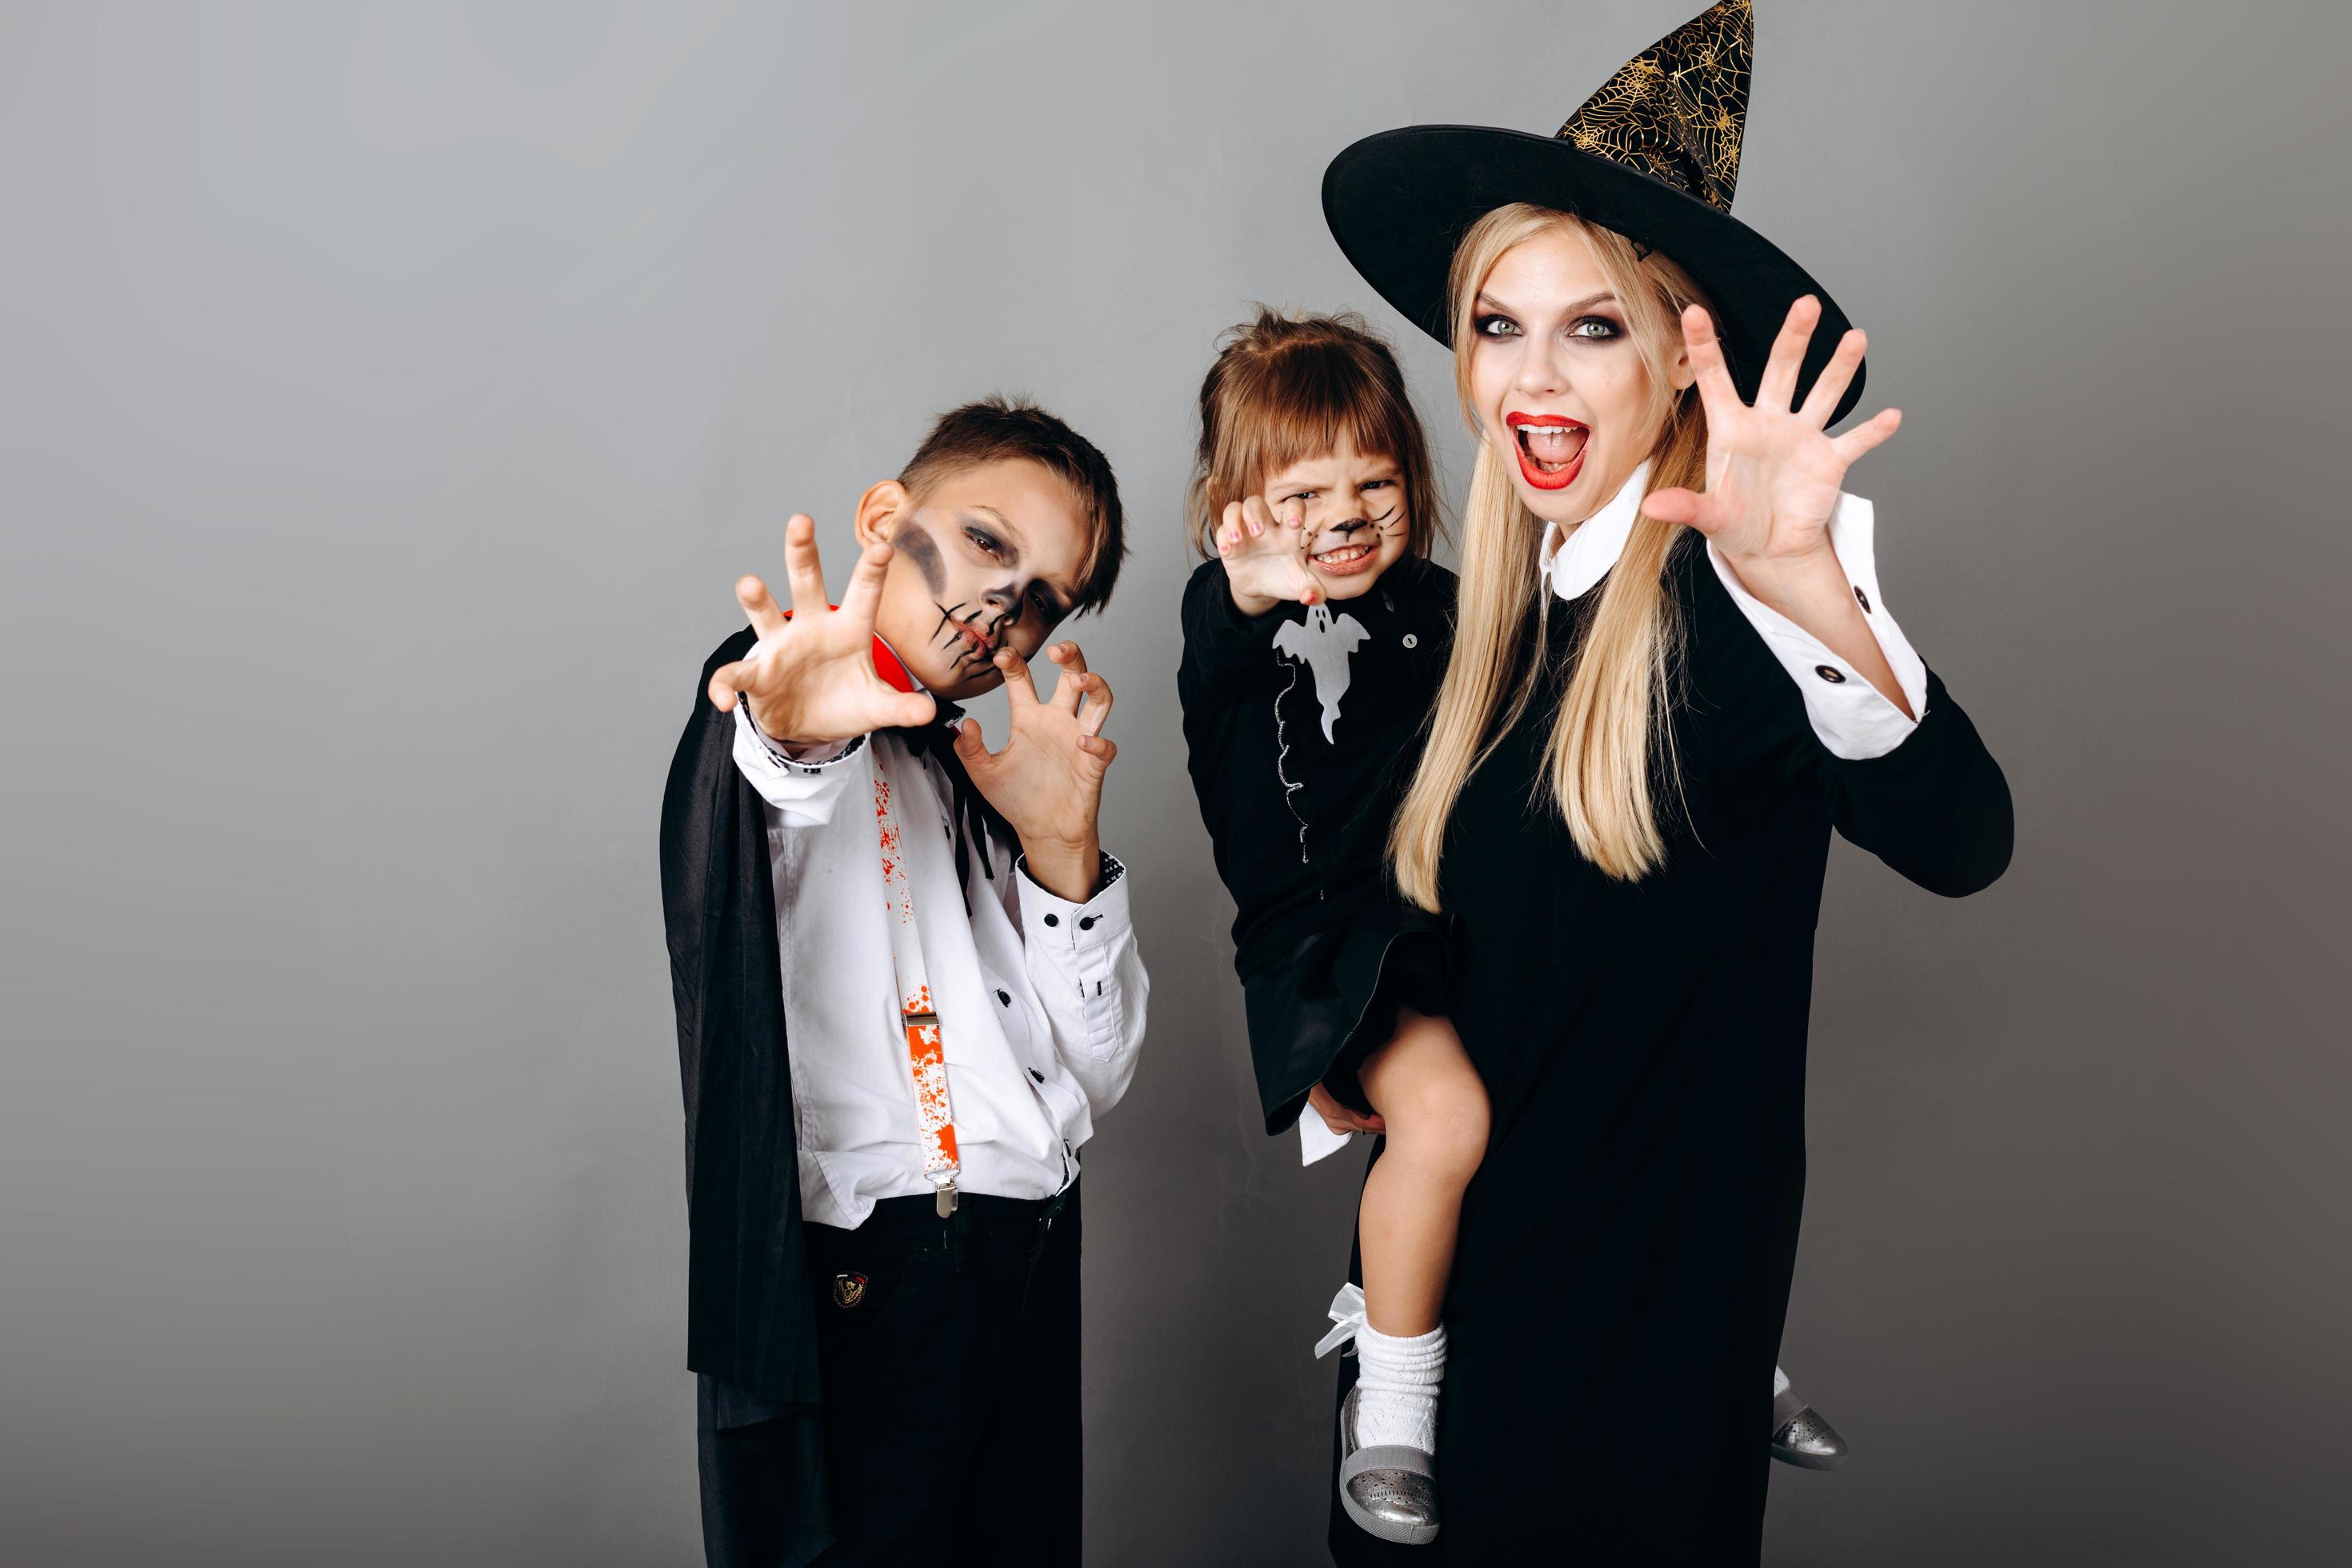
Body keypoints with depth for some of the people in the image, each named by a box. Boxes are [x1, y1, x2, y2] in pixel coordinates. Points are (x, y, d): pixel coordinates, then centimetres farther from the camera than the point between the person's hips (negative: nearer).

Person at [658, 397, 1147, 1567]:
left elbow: (1097, 1074, 10)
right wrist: (795, 737, -48)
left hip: (1033, 1280, 6)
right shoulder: (774, 704, 2)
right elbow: (759, 790, -25)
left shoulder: (981, 783, 18)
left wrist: (1060, 842, -4)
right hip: (869, 1285, -6)